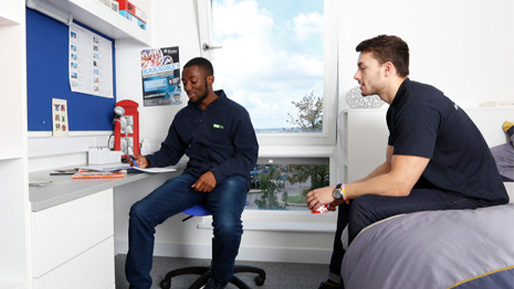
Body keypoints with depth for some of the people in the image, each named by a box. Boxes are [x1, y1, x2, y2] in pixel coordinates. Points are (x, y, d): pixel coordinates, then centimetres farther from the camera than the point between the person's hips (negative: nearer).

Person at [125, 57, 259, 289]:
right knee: (140, 212, -17)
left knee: (227, 226, -35)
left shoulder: (235, 112, 3)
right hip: (193, 176, 5)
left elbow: (249, 155, -3)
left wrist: (217, 173, -17)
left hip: (228, 177, -4)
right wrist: (148, 161, 0)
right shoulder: (183, 116, 18)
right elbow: (170, 152, 21)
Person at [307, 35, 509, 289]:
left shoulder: (418, 106, -25)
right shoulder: (400, 105, 8)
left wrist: (339, 191, -17)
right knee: (351, 197, 9)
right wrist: (343, 192, 1)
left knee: (365, 207, -25)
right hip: (438, 184, 10)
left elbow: (399, 184, -28)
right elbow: (391, 165, 12)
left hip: (471, 196, -10)